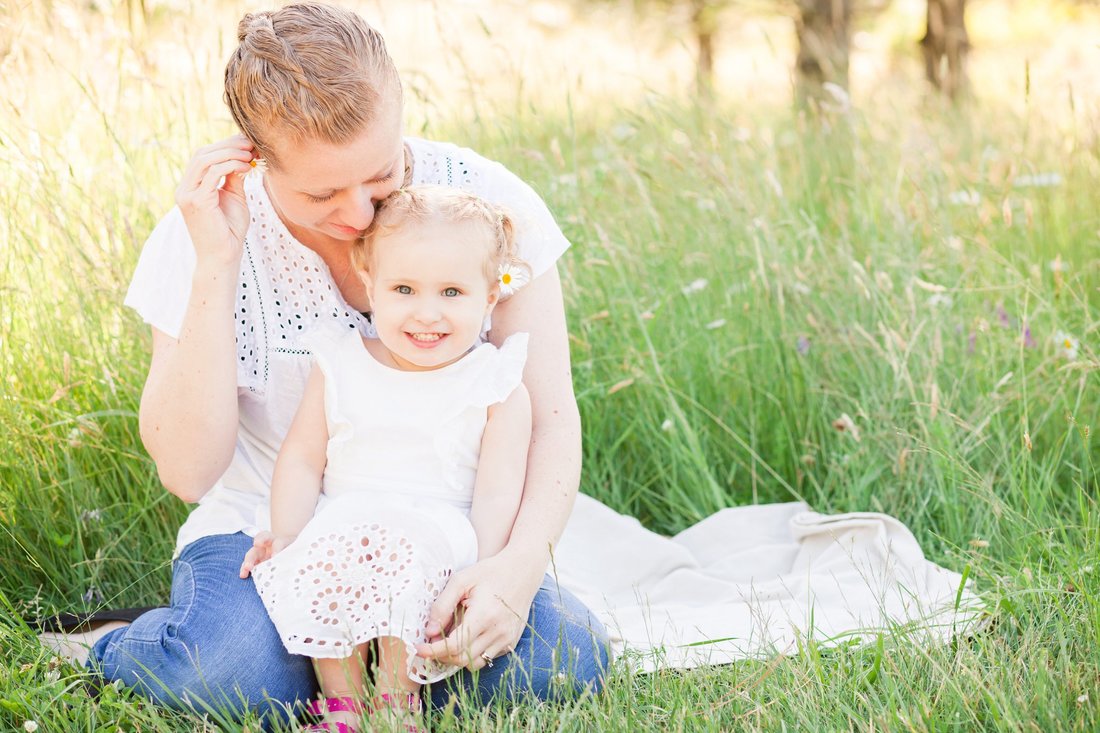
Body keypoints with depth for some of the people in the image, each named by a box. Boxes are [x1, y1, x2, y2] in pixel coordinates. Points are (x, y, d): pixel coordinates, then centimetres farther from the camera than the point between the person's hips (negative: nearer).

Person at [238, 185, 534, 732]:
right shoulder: (339, 367, 8)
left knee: (398, 549, -35)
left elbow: (497, 496, -3)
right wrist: (286, 533, -6)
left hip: (442, 538, -2)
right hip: (338, 528, 2)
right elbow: (302, 459, 9)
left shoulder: (497, 389, 1)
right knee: (310, 570, -31)